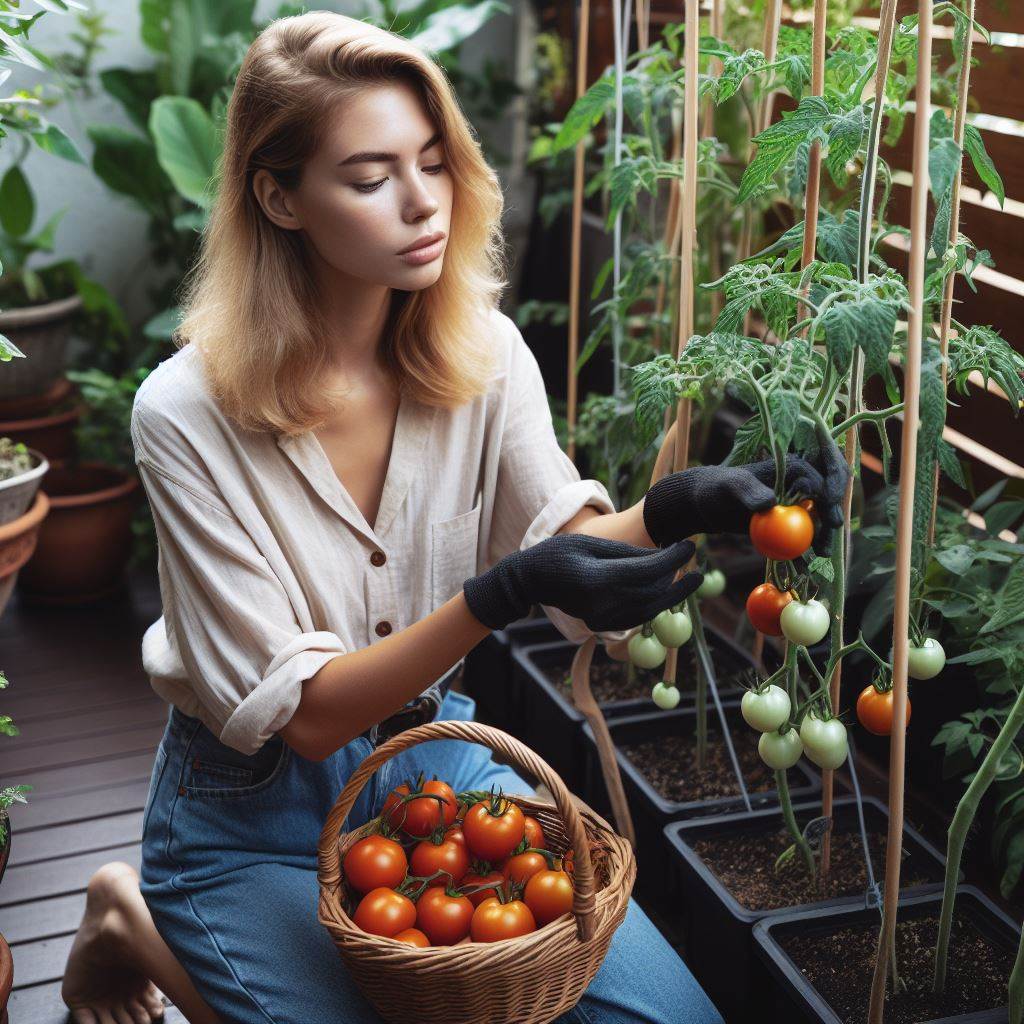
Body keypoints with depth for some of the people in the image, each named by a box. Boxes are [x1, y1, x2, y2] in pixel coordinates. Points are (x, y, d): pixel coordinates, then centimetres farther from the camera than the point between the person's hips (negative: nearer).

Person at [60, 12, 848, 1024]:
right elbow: (298, 714, -23)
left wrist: (672, 508, -36)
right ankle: (145, 927, 7)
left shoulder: (483, 351, -7)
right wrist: (500, 596, -36)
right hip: (251, 811, -4)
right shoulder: (189, 414, -22)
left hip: (437, 755, 4)